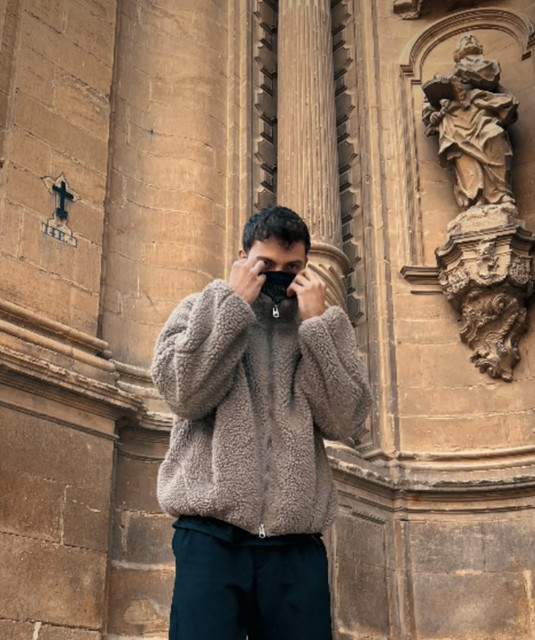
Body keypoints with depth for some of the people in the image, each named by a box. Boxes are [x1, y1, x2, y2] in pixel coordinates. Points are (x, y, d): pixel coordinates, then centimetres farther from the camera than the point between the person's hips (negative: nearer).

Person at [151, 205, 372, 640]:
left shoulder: (326, 327, 12)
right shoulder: (201, 311, 9)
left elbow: (343, 420, -2)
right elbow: (185, 395, -9)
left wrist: (314, 322, -6)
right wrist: (234, 303, -7)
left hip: (297, 543, 2)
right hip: (212, 533, -1)